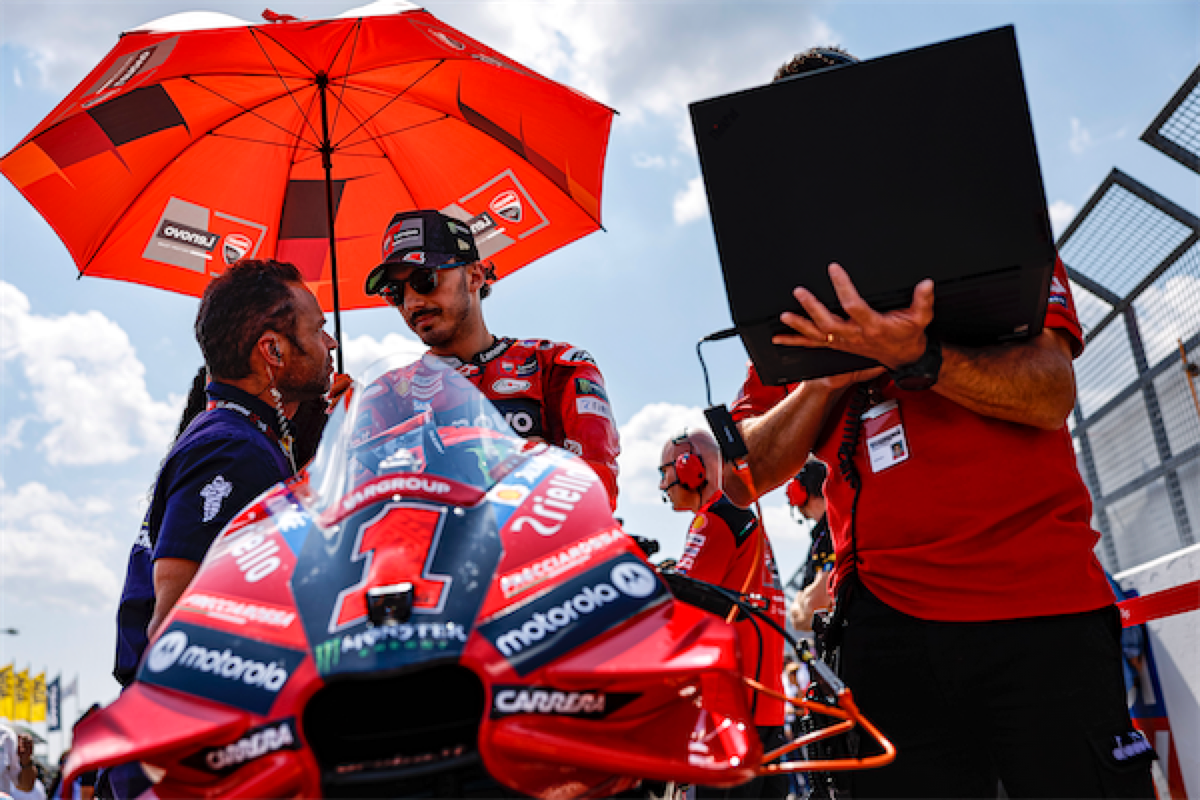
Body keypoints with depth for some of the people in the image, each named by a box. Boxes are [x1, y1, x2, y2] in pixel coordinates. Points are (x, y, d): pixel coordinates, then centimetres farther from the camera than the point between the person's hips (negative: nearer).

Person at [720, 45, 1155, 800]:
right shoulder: (796, 296, 16)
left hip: (1044, 602, -1)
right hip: (887, 619, 2)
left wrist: (917, 358, -23)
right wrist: (831, 376, -8)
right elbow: (746, 477, 8)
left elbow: (1052, 393, -5)